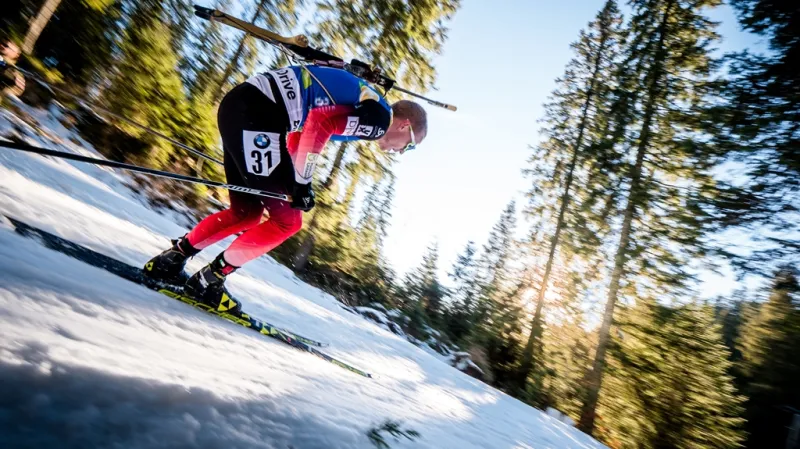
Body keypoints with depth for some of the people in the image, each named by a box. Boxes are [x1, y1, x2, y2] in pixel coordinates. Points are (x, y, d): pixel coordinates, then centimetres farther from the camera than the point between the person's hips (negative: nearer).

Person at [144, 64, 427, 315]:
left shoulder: (363, 107, 23)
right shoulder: (379, 116, -6)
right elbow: (320, 124, -21)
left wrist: (293, 180, 22)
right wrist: (303, 183, -14)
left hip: (238, 106, 10)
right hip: (255, 113, -10)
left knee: (247, 213, 18)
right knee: (288, 220, -2)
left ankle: (169, 261, 27)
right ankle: (208, 280, 7)